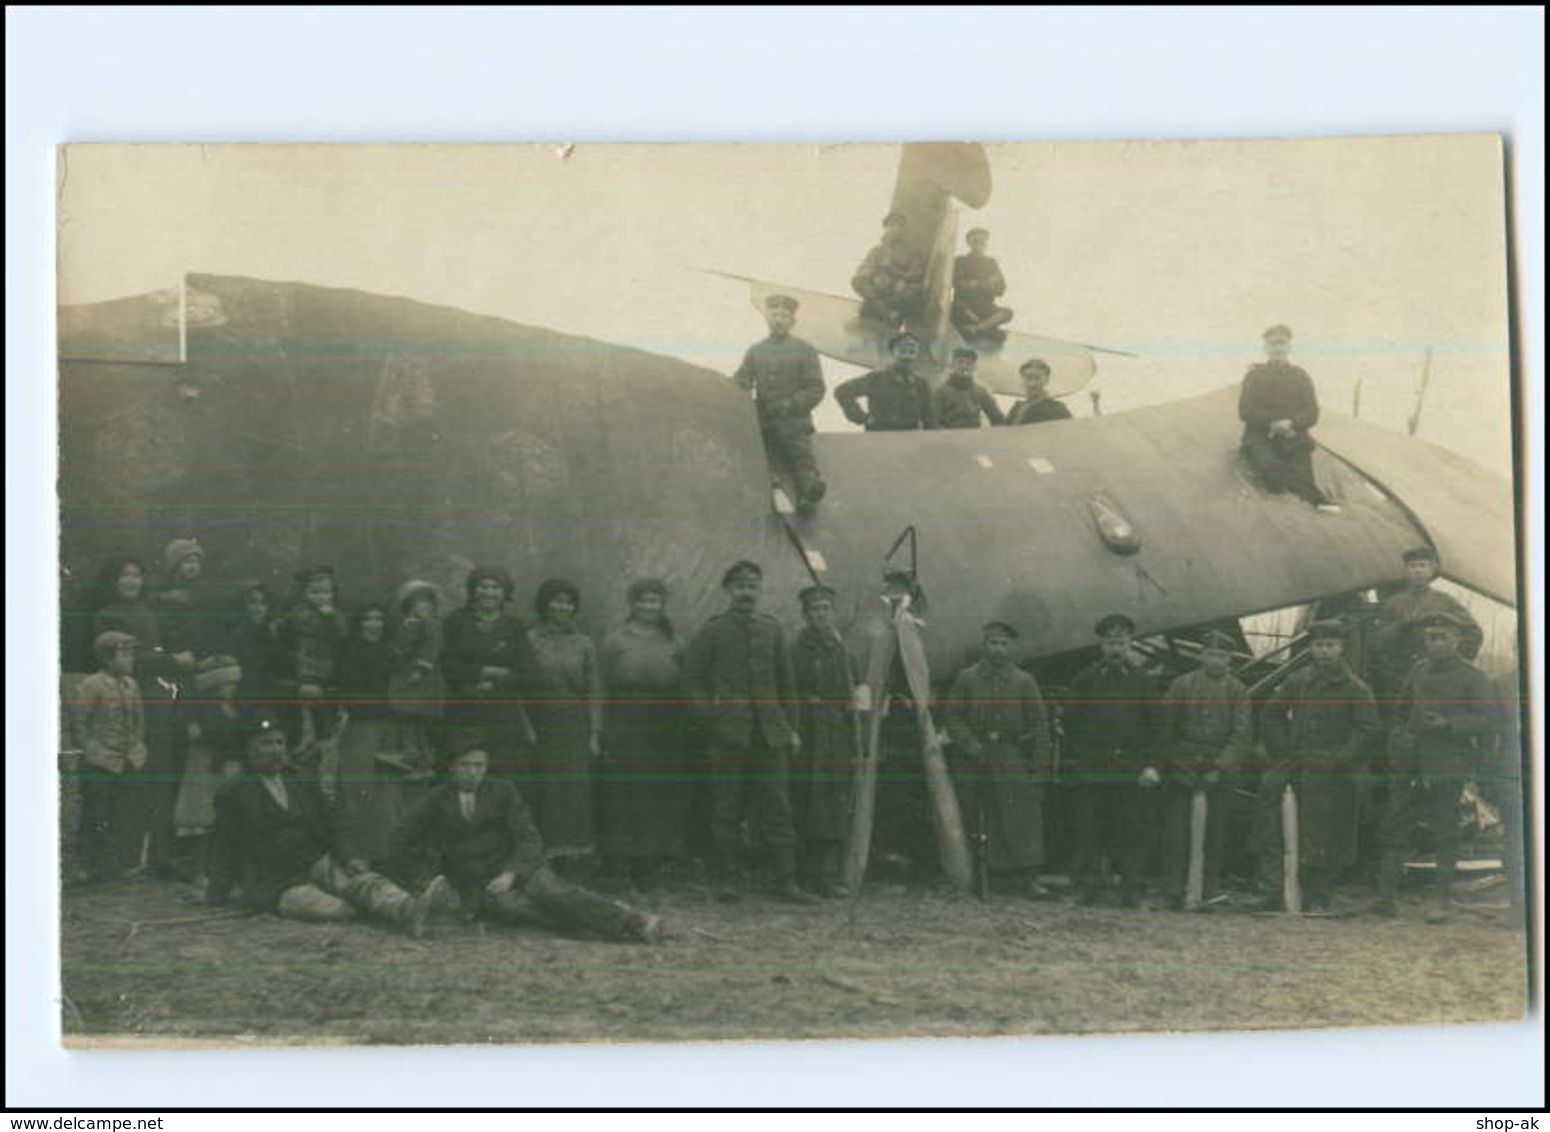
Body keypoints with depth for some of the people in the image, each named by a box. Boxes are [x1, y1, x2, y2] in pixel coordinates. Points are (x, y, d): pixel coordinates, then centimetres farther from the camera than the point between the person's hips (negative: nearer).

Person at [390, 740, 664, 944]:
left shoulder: (503, 793, 8)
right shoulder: (439, 800, 10)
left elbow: (529, 840, -1)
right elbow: (402, 843, 17)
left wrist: (510, 873, -18)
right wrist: (428, 879, 8)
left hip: (512, 868, 2)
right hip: (473, 886, -1)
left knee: (551, 891, -32)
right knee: (508, 905, -36)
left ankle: (629, 920, -46)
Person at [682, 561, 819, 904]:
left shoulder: (773, 629, 10)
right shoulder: (712, 631, 0)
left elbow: (785, 681, 14)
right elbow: (692, 677, 4)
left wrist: (789, 727, 11)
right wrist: (709, 711, -6)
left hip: (770, 733, 3)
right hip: (729, 733, -3)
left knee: (777, 808, 1)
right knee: (727, 810, 3)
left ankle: (786, 881, 4)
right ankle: (728, 880, 10)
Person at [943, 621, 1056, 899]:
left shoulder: (1024, 682, 7)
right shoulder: (966, 679, 7)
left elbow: (1040, 725, 6)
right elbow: (953, 718, 5)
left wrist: (1039, 769, -1)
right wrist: (973, 747, -10)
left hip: (1014, 764, 0)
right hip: (975, 764, 0)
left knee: (1022, 819, -9)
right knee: (983, 822, 2)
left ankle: (1027, 877, -10)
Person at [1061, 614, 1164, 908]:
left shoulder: (1142, 681, 10)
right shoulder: (1084, 680, 10)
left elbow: (1155, 726, 7)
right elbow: (1071, 725, 8)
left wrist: (1152, 765, -4)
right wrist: (1073, 762, -2)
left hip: (1132, 770, 0)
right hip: (1091, 770, 0)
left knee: (1134, 831, -1)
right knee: (1088, 831, 0)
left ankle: (1132, 889, 4)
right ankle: (1087, 886, 6)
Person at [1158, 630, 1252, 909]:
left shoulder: (1237, 691, 5)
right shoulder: (1182, 685, 2)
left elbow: (1242, 735, -1)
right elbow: (1166, 727, 3)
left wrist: (1219, 768, -11)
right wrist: (1176, 765, -5)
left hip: (1217, 774, 1)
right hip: (1181, 771, -1)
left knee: (1214, 835, 2)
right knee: (1176, 833, -4)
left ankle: (1210, 893, 7)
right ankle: (1174, 893, 0)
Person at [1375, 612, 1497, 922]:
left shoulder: (1472, 678, -3)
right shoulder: (1419, 672, 13)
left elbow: (1488, 721, -8)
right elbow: (1401, 710, 27)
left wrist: (1448, 724, -18)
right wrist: (1403, 734, 12)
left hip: (1448, 768, -5)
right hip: (1410, 765, 5)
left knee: (1445, 833, -1)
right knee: (1394, 826, 0)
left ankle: (1443, 899, 8)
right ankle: (1386, 896, 2)